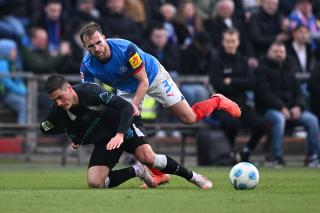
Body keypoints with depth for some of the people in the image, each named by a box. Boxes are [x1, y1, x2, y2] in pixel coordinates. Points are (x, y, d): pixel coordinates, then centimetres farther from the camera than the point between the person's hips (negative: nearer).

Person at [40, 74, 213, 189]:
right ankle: (136, 171, 8)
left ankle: (192, 176, -8)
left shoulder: (90, 91, -29)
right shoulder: (57, 111, -17)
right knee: (94, 184, -15)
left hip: (124, 128, -5)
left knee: (147, 157, -30)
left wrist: (120, 134, -39)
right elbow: (45, 128, 7)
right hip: (103, 142, 5)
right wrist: (70, 129, -1)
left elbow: (126, 107, -29)